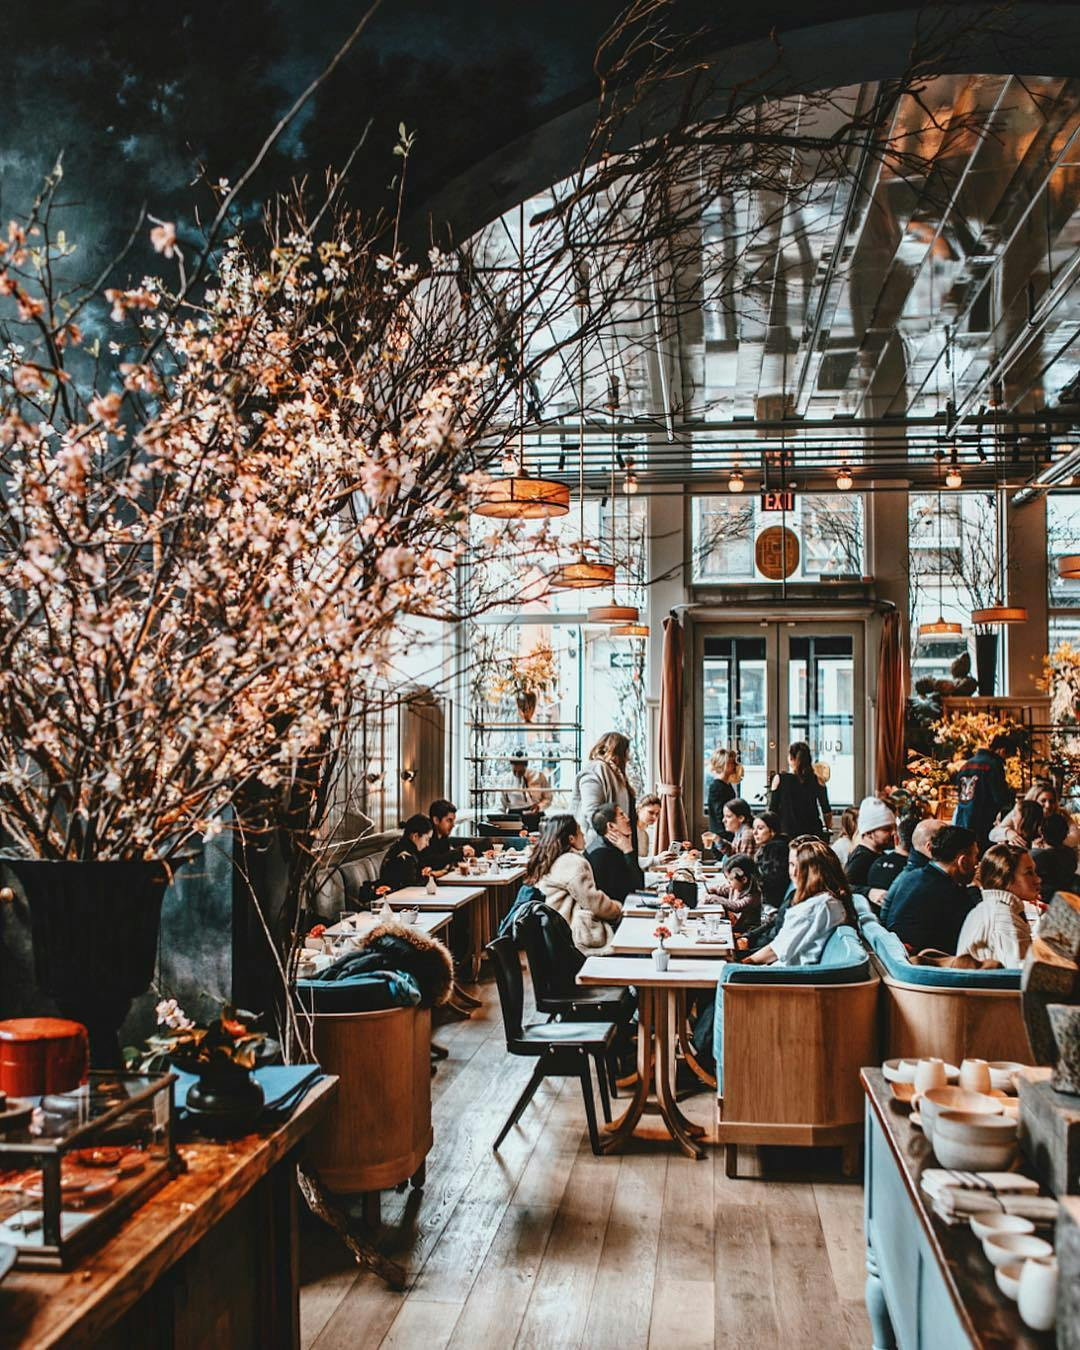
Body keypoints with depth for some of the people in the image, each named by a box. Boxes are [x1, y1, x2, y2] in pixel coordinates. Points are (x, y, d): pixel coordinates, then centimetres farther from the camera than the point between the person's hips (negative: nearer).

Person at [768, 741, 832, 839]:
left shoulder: (779, 779, -4)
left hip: (787, 832, -2)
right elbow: (827, 811, 4)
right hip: (813, 831, 2)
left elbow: (772, 810, 0)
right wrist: (828, 828, 21)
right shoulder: (817, 781, 0)